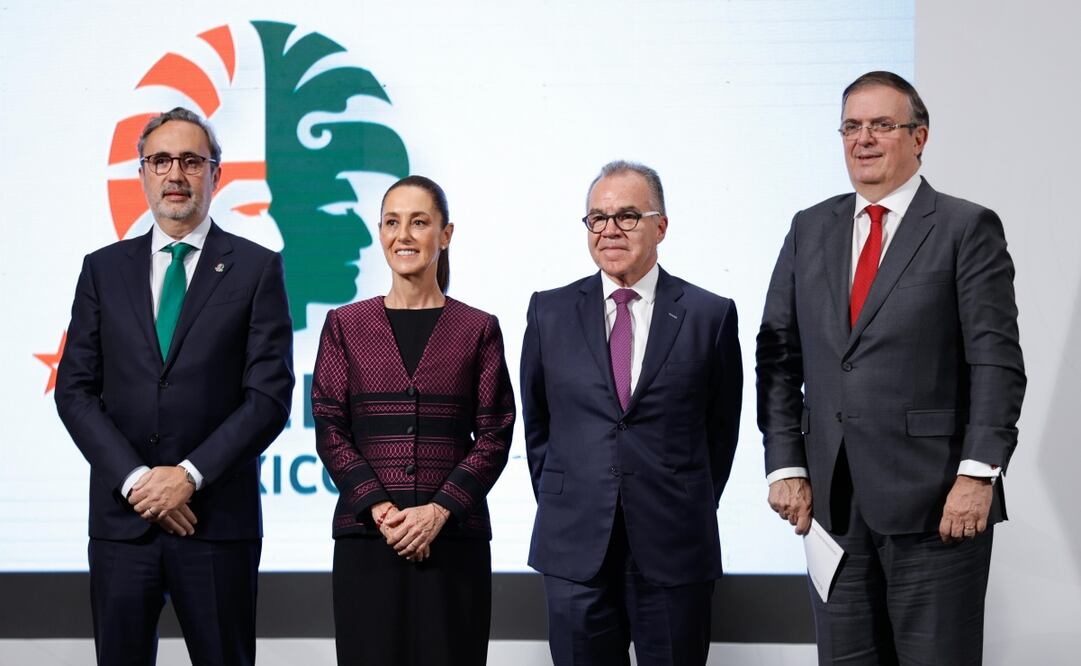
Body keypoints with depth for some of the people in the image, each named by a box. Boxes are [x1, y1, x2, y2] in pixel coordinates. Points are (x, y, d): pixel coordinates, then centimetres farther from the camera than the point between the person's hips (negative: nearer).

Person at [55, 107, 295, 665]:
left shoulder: (256, 268, 3)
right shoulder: (103, 269, 10)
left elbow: (270, 395, -4)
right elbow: (75, 390, 5)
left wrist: (191, 474, -12)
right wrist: (134, 479, -8)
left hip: (218, 518, -2)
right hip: (121, 517, 2)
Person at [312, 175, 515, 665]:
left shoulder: (479, 329, 6)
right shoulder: (344, 325, 8)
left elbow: (494, 435, 2)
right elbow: (330, 431, 3)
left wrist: (440, 510, -11)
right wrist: (379, 508, -10)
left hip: (454, 537, 0)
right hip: (365, 536, 1)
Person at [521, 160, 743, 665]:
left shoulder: (710, 316, 1)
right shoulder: (550, 312, 6)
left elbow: (721, 429, 8)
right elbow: (536, 421, 14)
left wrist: (690, 512, 8)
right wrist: (560, 507, 10)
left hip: (673, 549, -1)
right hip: (575, 547, 1)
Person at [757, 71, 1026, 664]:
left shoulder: (968, 229, -1)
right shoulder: (810, 230, 12)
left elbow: (997, 362, -7)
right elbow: (778, 357, 11)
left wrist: (978, 474, -15)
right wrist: (785, 466, 2)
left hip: (935, 500, -4)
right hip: (832, 499, 4)